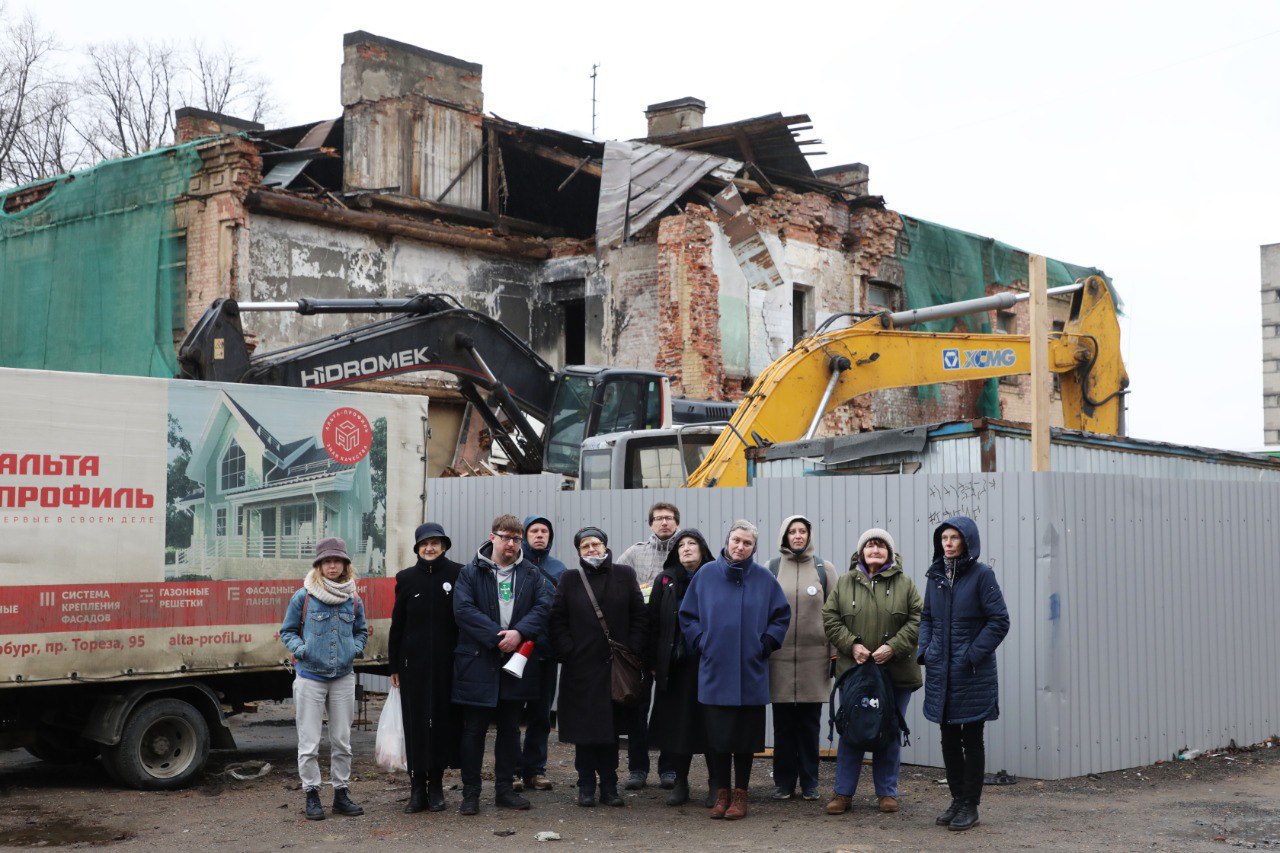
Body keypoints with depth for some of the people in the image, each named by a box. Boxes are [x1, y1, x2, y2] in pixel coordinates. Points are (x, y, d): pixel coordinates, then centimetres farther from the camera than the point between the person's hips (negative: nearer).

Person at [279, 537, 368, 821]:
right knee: (309, 742, 0)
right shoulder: (303, 597, -5)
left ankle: (341, 794, 22)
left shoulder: (354, 600, 5)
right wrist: (300, 649, -14)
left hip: (343, 678, 3)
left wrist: (355, 649, 0)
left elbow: (361, 632, 19)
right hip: (310, 678, -3)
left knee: (342, 741, 11)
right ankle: (312, 796, 11)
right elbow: (287, 631, 3)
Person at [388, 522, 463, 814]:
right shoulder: (407, 578, 7)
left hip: (447, 662, -1)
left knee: (443, 720, 4)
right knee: (416, 723, 1)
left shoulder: (458, 574, 1)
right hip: (414, 662, 1)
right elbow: (397, 625, 9)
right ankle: (417, 788, 8)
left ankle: (436, 786, 15)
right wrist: (394, 666, 7)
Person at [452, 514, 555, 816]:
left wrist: (519, 633, -19)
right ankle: (470, 793, 9)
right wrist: (498, 637, -19)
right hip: (478, 663, -3)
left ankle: (504, 788, 21)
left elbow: (543, 606, -3)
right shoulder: (470, 573, 0)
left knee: (510, 728, 11)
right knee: (474, 729, 1)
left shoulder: (531, 575, 10)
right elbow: (464, 610, -12)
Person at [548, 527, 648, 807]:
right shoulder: (570, 580, 6)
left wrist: (632, 650, -3)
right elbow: (557, 620, 4)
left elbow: (639, 616, 5)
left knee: (611, 728, 6)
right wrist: (567, 651, -6)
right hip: (580, 667, 0)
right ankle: (586, 786, 12)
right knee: (583, 728, 3)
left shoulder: (625, 575, 6)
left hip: (616, 666, 0)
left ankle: (609, 786, 14)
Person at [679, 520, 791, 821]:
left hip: (751, 675, 0)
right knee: (717, 736, 3)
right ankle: (722, 793, 15)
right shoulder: (706, 574, 2)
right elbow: (687, 616, 10)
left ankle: (740, 794, 16)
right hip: (714, 673, 0)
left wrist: (765, 645, 0)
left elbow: (782, 616, 9)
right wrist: (701, 643, 0)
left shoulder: (764, 578, 1)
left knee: (746, 737, 5)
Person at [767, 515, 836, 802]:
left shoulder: (824, 569, 7)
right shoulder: (771, 568, 6)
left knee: (810, 723, 5)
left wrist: (835, 652, 2)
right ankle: (784, 782, 14)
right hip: (780, 657, 0)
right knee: (783, 723, 4)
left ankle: (809, 783, 15)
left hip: (814, 656, 0)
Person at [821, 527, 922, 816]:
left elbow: (917, 619, -1)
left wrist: (893, 646, -13)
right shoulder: (845, 583, 6)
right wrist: (851, 644, -11)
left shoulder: (905, 584, 4)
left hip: (895, 672, 0)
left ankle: (887, 792, 18)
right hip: (854, 669, 0)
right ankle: (843, 793, 10)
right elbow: (830, 619, 4)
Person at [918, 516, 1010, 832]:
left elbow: (999, 621, -11)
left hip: (972, 675, -5)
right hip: (941, 672, 5)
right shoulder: (935, 575, 7)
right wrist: (924, 650, 1)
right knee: (949, 739, 11)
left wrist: (973, 655, -15)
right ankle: (957, 800, 23)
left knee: (971, 739, 4)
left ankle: (970, 807, 12)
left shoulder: (981, 575, -9)